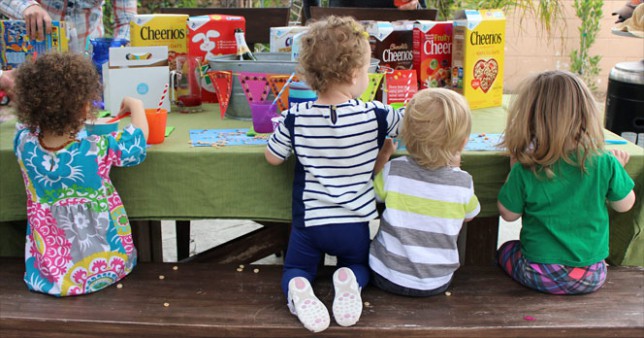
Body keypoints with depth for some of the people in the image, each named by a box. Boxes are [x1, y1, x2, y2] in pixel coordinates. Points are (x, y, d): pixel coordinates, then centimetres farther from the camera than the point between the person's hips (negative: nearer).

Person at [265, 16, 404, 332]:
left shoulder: (295, 118, -13)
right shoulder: (375, 115, -14)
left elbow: (272, 157, 0)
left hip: (309, 220, 0)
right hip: (353, 223, 0)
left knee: (296, 269, 22)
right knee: (358, 266, 27)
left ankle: (298, 289, -13)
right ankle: (348, 281, -8)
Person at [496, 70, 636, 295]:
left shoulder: (525, 170, -20)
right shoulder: (605, 162, -15)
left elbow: (508, 214, -4)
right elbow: (624, 205, 2)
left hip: (541, 276, -3)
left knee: (505, 250, 28)